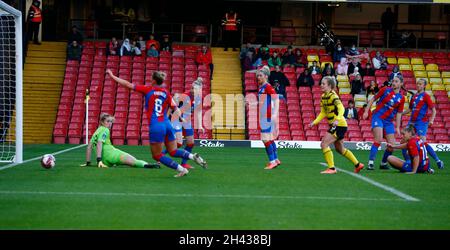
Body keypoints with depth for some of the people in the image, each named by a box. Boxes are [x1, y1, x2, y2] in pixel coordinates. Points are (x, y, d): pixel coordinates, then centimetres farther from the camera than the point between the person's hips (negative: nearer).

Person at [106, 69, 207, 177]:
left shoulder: (148, 90, -2)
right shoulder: (166, 93, 9)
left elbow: (128, 84, 0)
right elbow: (175, 109, 2)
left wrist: (112, 75, 7)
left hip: (155, 127, -5)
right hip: (167, 125, 5)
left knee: (157, 156, 7)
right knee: (173, 152, 18)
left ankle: (181, 169, -2)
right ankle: (193, 156, -5)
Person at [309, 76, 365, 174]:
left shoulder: (333, 96, -17)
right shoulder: (323, 96, 9)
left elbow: (341, 108, -30)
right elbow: (323, 113, 18)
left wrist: (337, 119, -46)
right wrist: (314, 122, 8)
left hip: (339, 125, -10)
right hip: (334, 125, 10)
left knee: (324, 144, -16)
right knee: (340, 149, 20)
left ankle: (331, 168, -11)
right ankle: (358, 165, 32)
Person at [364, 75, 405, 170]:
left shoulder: (401, 98, 5)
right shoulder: (385, 90, -2)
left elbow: (398, 113, 9)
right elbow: (373, 99, 6)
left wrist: (397, 128, 5)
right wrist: (366, 111, -1)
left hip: (388, 121, 4)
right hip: (378, 117, -4)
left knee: (392, 144, 0)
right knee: (378, 140, -22)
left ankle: (383, 163, 20)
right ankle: (370, 163, -20)